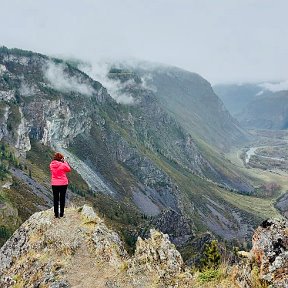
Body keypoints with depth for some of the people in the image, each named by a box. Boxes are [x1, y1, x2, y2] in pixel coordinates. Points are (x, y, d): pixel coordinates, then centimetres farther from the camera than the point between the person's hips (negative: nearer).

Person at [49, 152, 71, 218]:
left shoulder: (51, 165, -5)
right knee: (62, 198, 9)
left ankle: (56, 214, 14)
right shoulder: (63, 165, -16)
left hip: (54, 184, 3)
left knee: (55, 199, 10)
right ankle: (61, 213, 14)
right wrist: (65, 162, 2)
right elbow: (69, 169, 0)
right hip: (63, 184, -3)